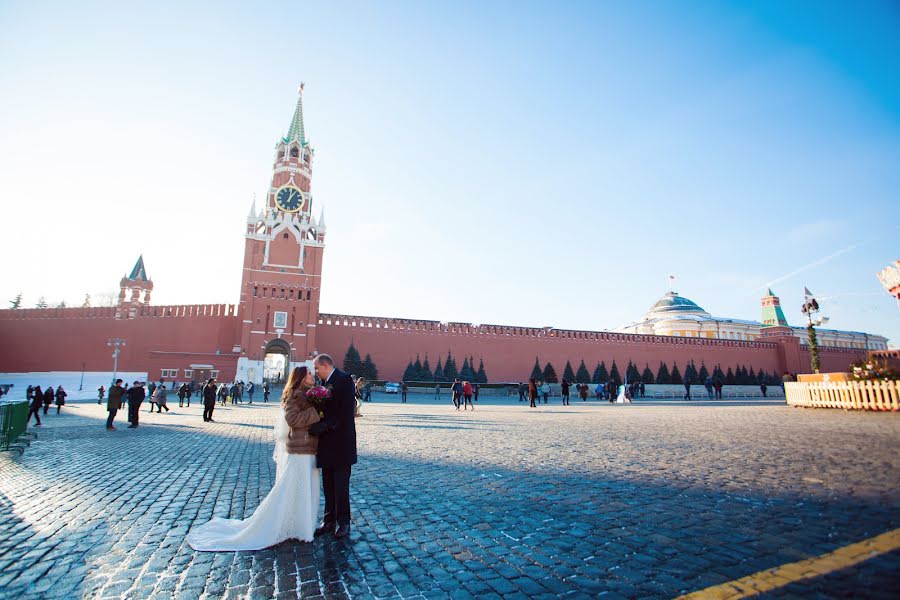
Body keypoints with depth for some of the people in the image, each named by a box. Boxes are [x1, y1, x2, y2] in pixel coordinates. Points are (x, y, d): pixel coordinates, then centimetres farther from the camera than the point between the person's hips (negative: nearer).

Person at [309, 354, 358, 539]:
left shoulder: (344, 379, -12)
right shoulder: (324, 383, 12)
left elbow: (346, 411, -20)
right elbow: (323, 408, 14)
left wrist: (324, 426, -23)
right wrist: (317, 426, -2)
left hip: (341, 442, -7)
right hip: (326, 442, 8)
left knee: (341, 486, 3)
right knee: (328, 485, 15)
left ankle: (343, 522, 17)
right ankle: (329, 521, 26)